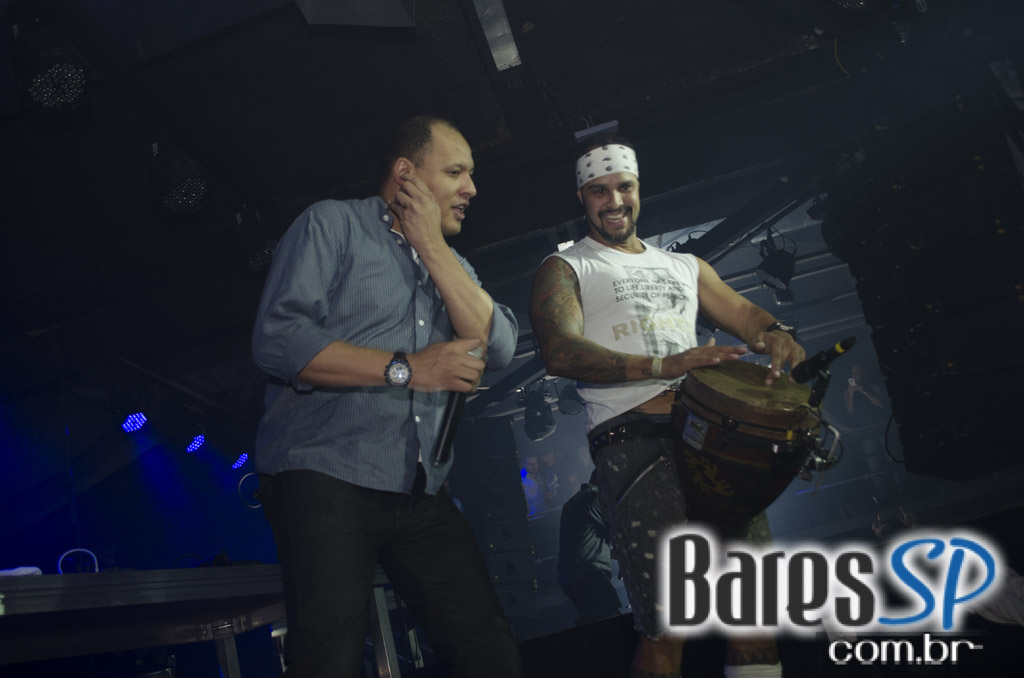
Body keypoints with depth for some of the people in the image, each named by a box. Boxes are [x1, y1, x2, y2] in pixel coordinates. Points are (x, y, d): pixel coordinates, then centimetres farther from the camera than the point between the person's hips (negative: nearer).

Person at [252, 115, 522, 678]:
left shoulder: (451, 263, 20)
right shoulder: (332, 223, 1)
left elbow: (497, 348, 2)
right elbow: (277, 340, -13)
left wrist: (432, 246, -2)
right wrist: (408, 369, -13)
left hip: (421, 495, 6)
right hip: (324, 479, -5)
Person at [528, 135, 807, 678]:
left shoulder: (685, 266, 27)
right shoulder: (564, 269, 10)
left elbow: (746, 316, 20)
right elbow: (560, 352, -9)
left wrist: (777, 335, -6)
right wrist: (663, 366, -21)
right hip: (634, 442, -5)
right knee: (666, 624, -11)